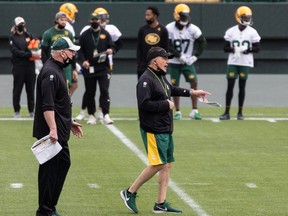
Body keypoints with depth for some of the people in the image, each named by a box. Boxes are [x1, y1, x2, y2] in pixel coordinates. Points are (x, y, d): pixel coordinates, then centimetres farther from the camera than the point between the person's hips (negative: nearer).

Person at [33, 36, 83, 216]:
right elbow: (47, 106, -25)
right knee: (49, 169, -5)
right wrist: (52, 129, -32)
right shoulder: (50, 73, -17)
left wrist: (69, 123, 28)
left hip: (60, 132, 11)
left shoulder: (57, 70, 16)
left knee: (63, 163, 16)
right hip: (52, 133, -11)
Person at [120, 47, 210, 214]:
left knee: (168, 165, 8)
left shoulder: (161, 77, 15)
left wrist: (192, 92, 33)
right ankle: (130, 193, 1)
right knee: (158, 164, -11)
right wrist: (166, 104, -18)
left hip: (166, 130, 10)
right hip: (153, 130, -10)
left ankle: (161, 204, 13)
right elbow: (144, 104, -25)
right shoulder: (146, 80, -16)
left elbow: (172, 90, 34)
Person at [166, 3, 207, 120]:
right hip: (174, 62, -1)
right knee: (175, 86, 2)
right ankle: (177, 112, 12)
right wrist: (180, 56, -17)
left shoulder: (192, 29, -7)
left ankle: (195, 110, -9)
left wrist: (195, 56, -7)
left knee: (194, 82, -13)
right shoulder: (169, 29, -11)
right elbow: (168, 46, -11)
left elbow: (202, 42, 1)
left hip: (188, 62, 1)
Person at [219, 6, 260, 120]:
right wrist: (232, 49, -17)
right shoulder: (231, 31, 1)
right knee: (230, 86, -3)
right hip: (232, 62, 0)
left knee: (242, 87, 3)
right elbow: (225, 48, 4)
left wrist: (248, 49, -17)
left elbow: (257, 48, 2)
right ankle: (227, 112, 1)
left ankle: (240, 112, 10)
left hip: (245, 63, 0)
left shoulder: (252, 32, 0)